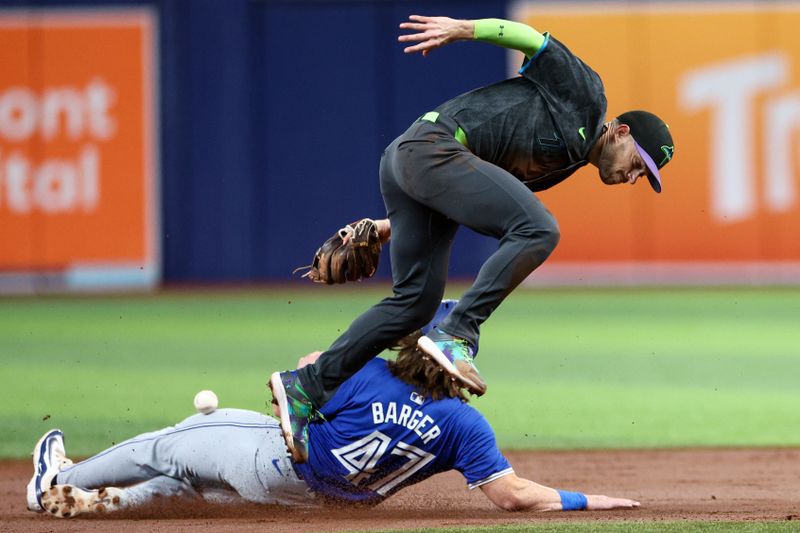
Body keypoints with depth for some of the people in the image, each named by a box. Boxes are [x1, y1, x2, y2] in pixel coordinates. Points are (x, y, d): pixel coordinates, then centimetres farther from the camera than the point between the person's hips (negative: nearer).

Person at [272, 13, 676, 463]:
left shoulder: (565, 163, 26)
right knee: (538, 229, -21)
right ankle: (457, 336, -27)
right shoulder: (584, 96, 3)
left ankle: (310, 386, 4)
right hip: (431, 145, -10)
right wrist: (464, 29, -22)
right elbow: (530, 38, -6)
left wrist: (399, 224, 20)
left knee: (418, 299, 5)